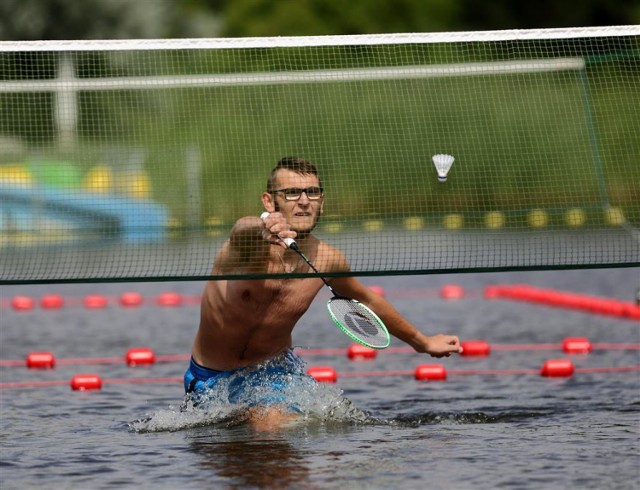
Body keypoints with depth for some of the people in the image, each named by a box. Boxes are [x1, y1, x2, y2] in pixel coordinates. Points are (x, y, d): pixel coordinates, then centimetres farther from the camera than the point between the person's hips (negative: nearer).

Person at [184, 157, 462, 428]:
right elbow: (244, 231, -56)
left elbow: (366, 301, 8)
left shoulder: (328, 260, -14)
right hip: (207, 376, -1)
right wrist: (263, 230, -81)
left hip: (271, 370, 2)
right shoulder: (252, 241, -28)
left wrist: (422, 342, 19)